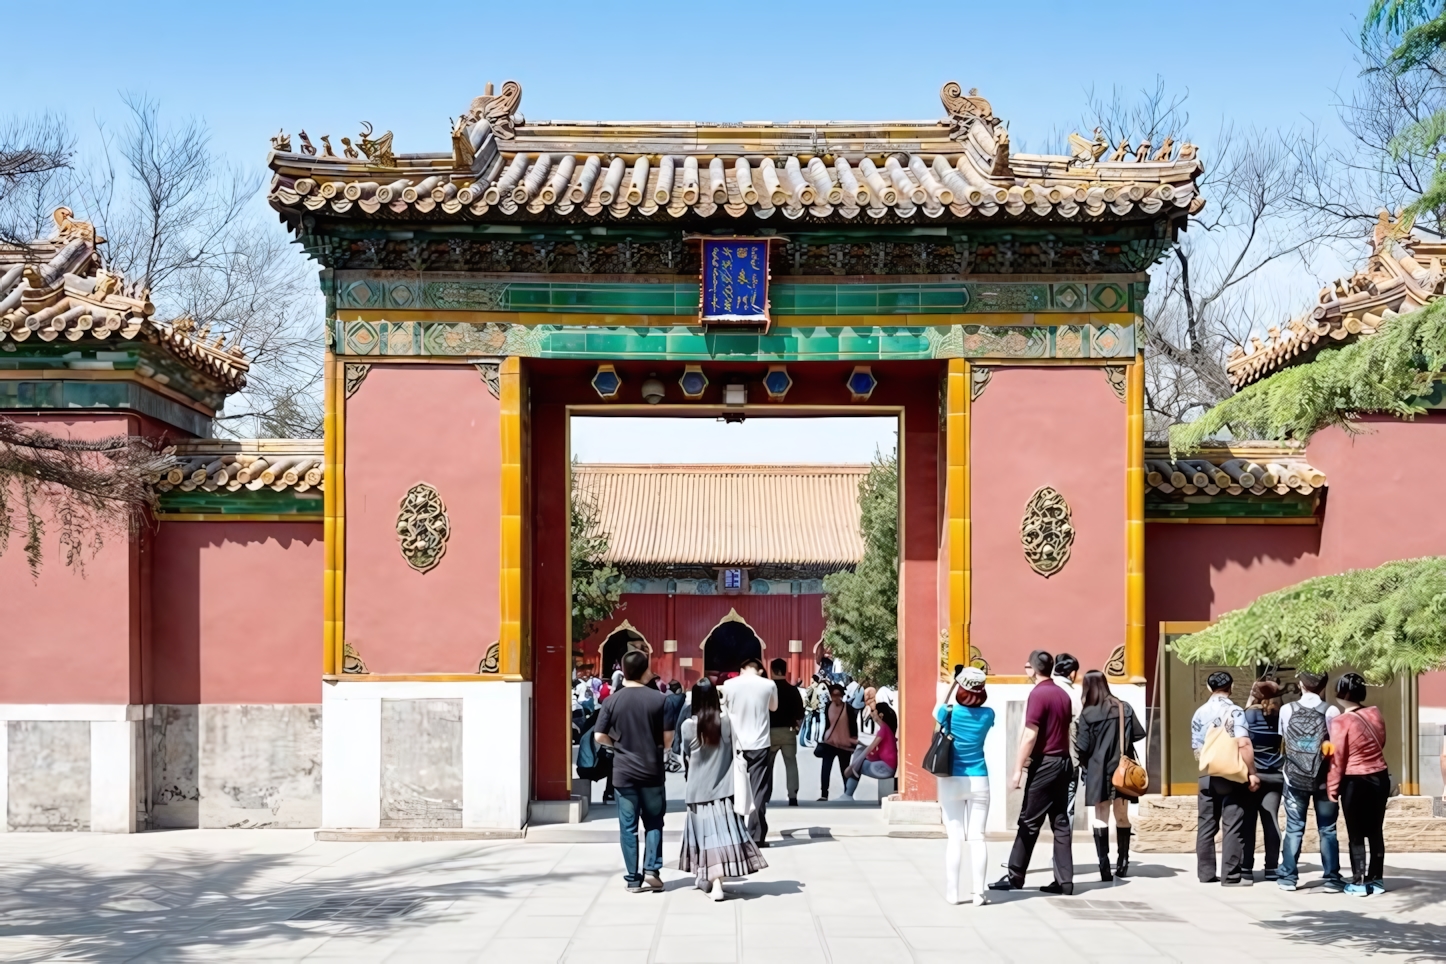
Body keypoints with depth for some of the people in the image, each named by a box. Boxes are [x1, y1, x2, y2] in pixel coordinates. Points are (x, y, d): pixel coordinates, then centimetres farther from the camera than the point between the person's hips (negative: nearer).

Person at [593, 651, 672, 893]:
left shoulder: (612, 701, -4)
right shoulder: (658, 699, -6)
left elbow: (599, 736, -5)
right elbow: (668, 737, -3)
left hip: (623, 772, 0)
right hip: (652, 771, 0)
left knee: (628, 826, 6)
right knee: (653, 822, 13)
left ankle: (633, 879, 7)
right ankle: (651, 870, 1)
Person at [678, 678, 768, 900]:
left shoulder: (688, 725, -7)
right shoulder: (726, 721, -5)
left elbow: (686, 755, 7)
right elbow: (736, 752, 2)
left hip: (698, 789, 0)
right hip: (723, 787, 0)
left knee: (705, 833, 10)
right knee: (722, 832, 2)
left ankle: (706, 878, 19)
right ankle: (715, 882, -5)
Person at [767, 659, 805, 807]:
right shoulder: (793, 690, -1)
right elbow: (800, 713, -1)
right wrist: (796, 727, 13)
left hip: (770, 731, -1)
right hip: (788, 731, 1)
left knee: (767, 765, 10)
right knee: (791, 764, 1)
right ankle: (792, 797, -9)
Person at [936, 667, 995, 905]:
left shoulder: (950, 712, -6)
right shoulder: (987, 715, -2)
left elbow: (936, 711, 16)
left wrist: (953, 684, 16)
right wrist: (972, 685, 13)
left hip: (952, 782, -1)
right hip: (979, 781, 1)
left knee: (955, 838, 1)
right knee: (977, 838, 1)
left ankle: (952, 892, 1)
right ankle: (977, 892, 0)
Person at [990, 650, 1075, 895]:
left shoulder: (1038, 694, -13)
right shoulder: (1063, 694, 11)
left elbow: (1030, 736, -17)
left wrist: (1018, 769, -15)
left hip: (1044, 764, -8)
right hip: (1063, 762, 8)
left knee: (1029, 822, -1)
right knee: (1061, 822, 6)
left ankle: (1015, 875, 4)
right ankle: (1064, 880, 4)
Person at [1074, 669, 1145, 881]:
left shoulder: (1087, 714, -9)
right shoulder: (1124, 707, 2)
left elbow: (1083, 747, -10)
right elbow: (1139, 734, 2)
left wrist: (1084, 764, 10)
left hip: (1099, 772, -4)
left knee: (1099, 818, -1)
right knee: (1122, 816, 15)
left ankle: (1104, 867, -9)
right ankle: (1122, 864, 20)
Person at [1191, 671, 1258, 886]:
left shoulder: (1200, 713, 7)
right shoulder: (1234, 711, -8)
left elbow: (1196, 748, 9)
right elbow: (1243, 744, -17)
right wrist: (1251, 772, -12)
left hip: (1207, 776, 5)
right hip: (1231, 775, -5)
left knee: (1206, 825, 9)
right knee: (1233, 826, 0)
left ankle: (1206, 873, 12)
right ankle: (1231, 875, -1)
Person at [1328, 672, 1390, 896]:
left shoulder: (1341, 722, -16)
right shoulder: (1376, 713, 0)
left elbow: (1337, 758, -13)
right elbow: (1380, 743, 13)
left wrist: (1332, 787, -4)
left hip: (1355, 782, -5)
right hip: (1380, 778, 5)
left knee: (1356, 835, 4)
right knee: (1375, 831, 13)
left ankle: (1359, 883, 5)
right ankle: (1376, 880, 18)